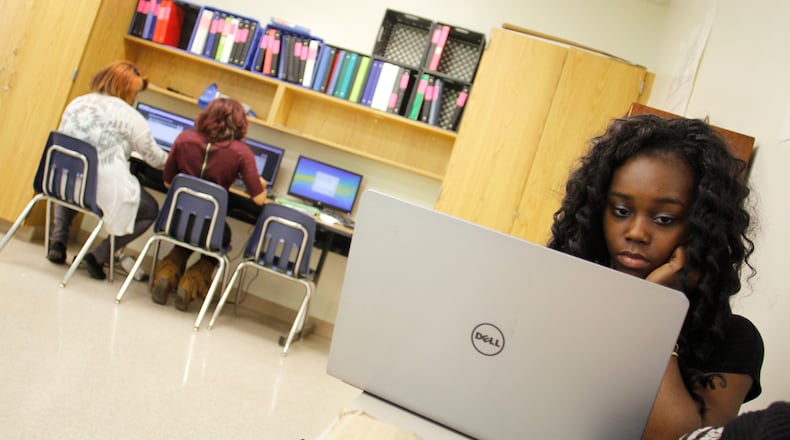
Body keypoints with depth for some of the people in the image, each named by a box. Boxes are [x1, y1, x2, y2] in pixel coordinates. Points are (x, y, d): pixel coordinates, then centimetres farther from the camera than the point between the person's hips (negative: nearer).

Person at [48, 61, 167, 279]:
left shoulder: (76, 103, 12)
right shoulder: (129, 115, -4)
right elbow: (155, 158, 1)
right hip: (105, 192, -6)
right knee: (150, 210, 18)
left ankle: (58, 239, 25)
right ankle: (99, 256, 6)